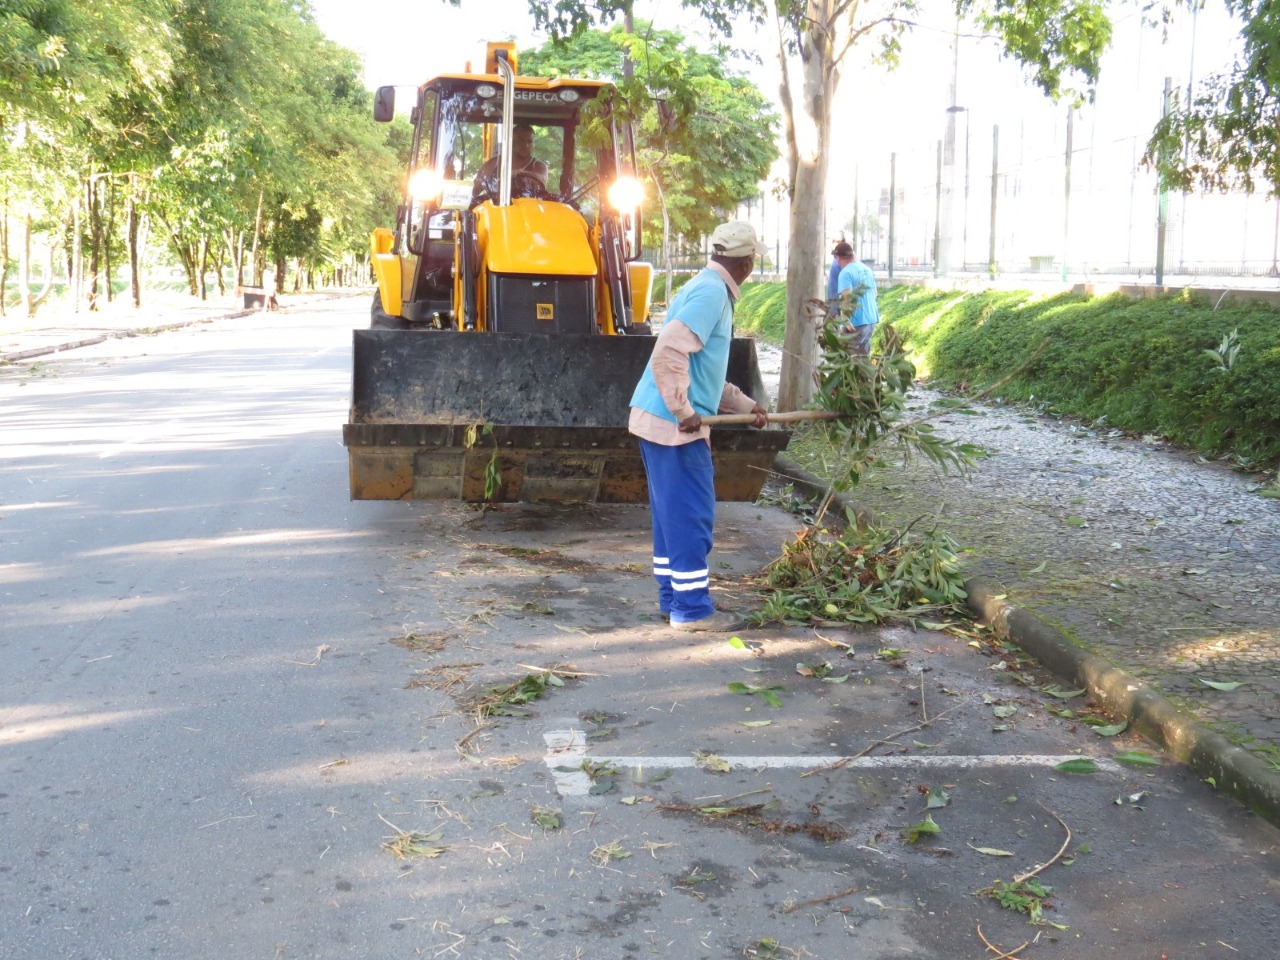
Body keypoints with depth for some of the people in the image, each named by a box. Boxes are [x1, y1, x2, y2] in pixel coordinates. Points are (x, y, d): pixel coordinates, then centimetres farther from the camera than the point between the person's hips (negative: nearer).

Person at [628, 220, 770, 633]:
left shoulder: (711, 289, 17)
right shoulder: (711, 292, -14)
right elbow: (668, 354, -26)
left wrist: (746, 405, 25)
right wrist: (685, 413, -21)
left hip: (662, 421, 10)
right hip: (673, 425, -10)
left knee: (672, 514, 15)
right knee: (692, 516, -3)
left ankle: (673, 599, 23)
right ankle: (692, 609, 4)